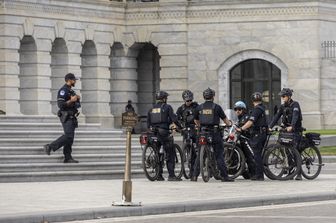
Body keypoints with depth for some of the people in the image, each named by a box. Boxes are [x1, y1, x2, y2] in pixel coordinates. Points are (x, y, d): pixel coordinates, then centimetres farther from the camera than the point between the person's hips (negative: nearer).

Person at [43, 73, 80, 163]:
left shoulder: (71, 91, 19)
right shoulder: (63, 90, -11)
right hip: (66, 117, -9)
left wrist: (78, 99, 6)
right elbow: (60, 104, -20)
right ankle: (50, 147, -13)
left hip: (72, 117, 9)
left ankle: (68, 157, 4)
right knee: (68, 135, -18)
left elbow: (77, 105, 25)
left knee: (70, 137, 5)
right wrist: (71, 100, -21)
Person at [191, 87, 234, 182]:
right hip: (215, 132, -3)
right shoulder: (216, 107, -4)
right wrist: (229, 123, 27)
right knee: (219, 155, 0)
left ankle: (194, 175, 4)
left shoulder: (199, 107, 5)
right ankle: (224, 176, -2)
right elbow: (225, 119, 6)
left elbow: (196, 121, 17)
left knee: (200, 155, 8)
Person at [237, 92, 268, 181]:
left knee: (257, 155, -8)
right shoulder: (262, 108, 16)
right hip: (262, 133, 10)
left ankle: (259, 175, -8)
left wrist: (241, 129, -27)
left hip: (257, 134, -10)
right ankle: (259, 174, 18)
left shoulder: (257, 109, -15)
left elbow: (251, 122, -25)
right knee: (258, 154, 14)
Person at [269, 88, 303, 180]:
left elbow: (295, 116, -24)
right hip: (286, 131, 6)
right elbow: (276, 117, 4)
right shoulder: (283, 106, 11)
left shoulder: (295, 104, -9)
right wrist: (270, 127, -9)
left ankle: (299, 173, -11)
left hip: (295, 131, -6)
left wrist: (291, 126, -40)